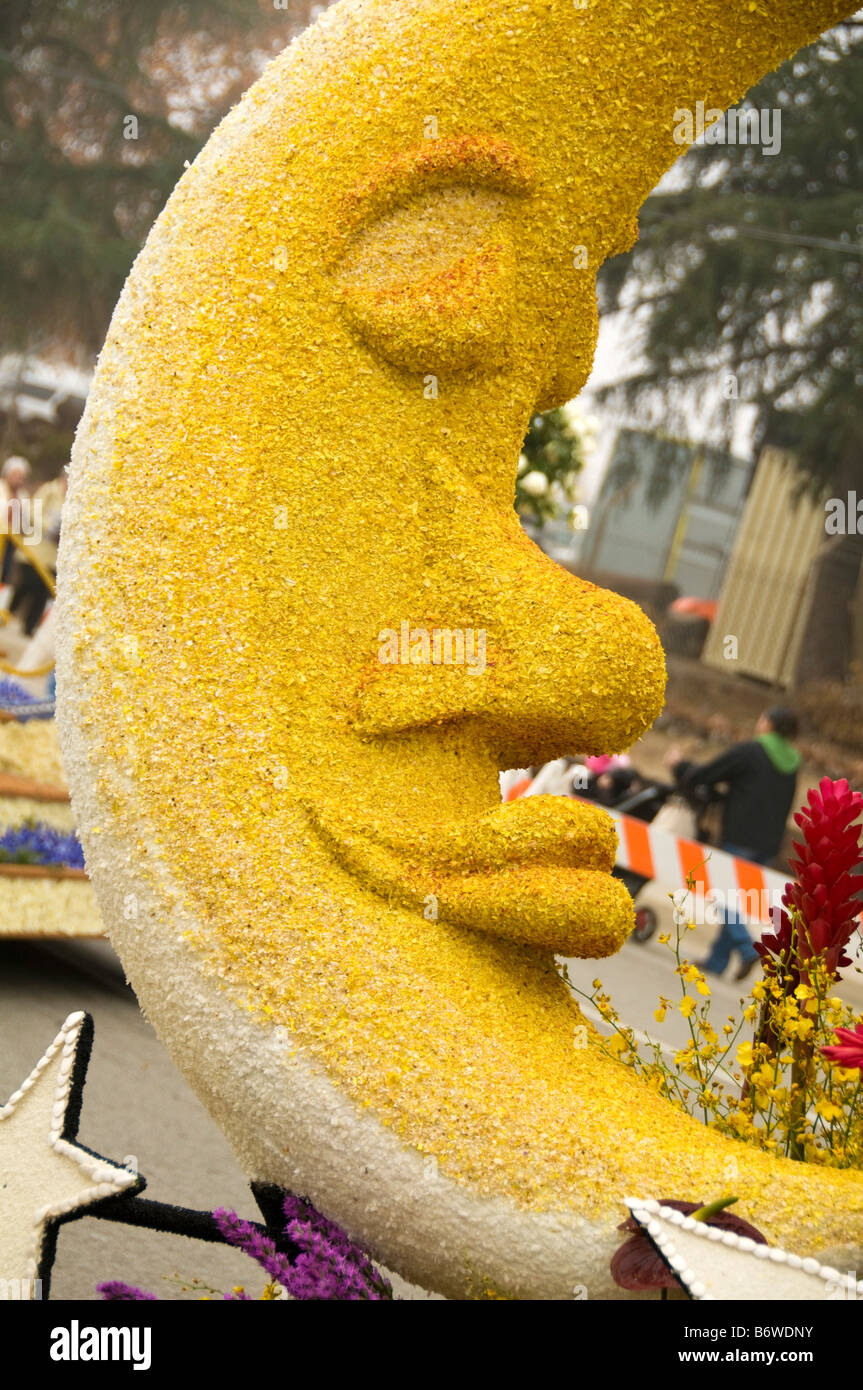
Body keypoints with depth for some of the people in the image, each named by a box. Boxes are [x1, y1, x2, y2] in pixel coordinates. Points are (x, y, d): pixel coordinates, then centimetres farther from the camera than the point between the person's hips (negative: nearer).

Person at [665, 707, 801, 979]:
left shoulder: (747, 751, -7)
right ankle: (717, 962, 13)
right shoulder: (791, 762, 14)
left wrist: (679, 765, 15)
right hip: (769, 843, 7)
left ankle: (746, 949, -17)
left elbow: (703, 776, -6)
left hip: (740, 838, -7)